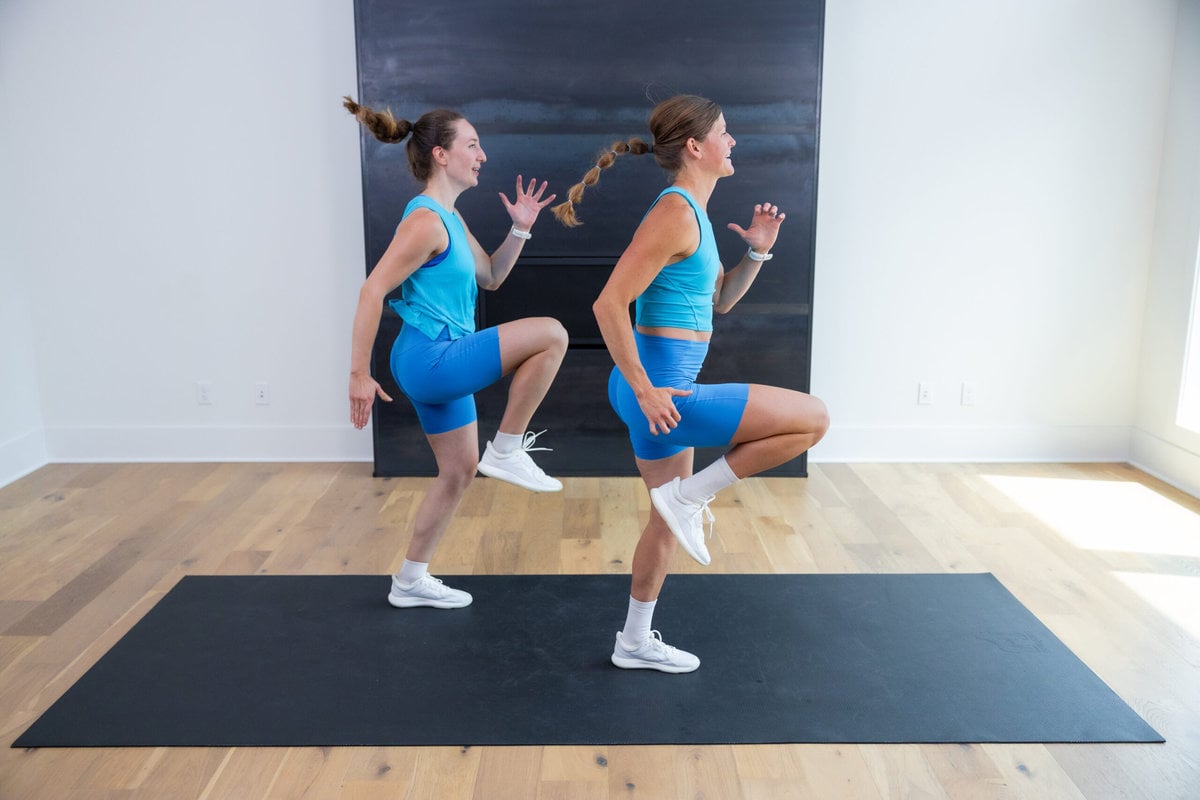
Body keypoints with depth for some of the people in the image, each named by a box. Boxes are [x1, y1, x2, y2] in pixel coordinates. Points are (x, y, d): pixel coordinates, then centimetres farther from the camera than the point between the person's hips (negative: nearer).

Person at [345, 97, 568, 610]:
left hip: (441, 364, 10)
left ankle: (410, 581, 29)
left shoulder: (450, 220, 14)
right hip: (430, 358, -10)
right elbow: (372, 290, -21)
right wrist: (359, 374, -21)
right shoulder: (426, 220, -16)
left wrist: (520, 229, 8)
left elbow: (490, 277, 22)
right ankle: (506, 451, -7)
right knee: (550, 334, -17)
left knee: (459, 470, 17)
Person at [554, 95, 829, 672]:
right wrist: (644, 390, -21)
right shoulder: (675, 213, -16)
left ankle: (635, 642, 36)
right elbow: (609, 305, -23)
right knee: (812, 418, -5)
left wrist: (756, 252, 7)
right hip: (658, 389, -10)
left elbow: (720, 300, 22)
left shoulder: (691, 211, 14)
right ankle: (692, 494, 1)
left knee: (670, 519, 21)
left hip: (661, 386, 10)